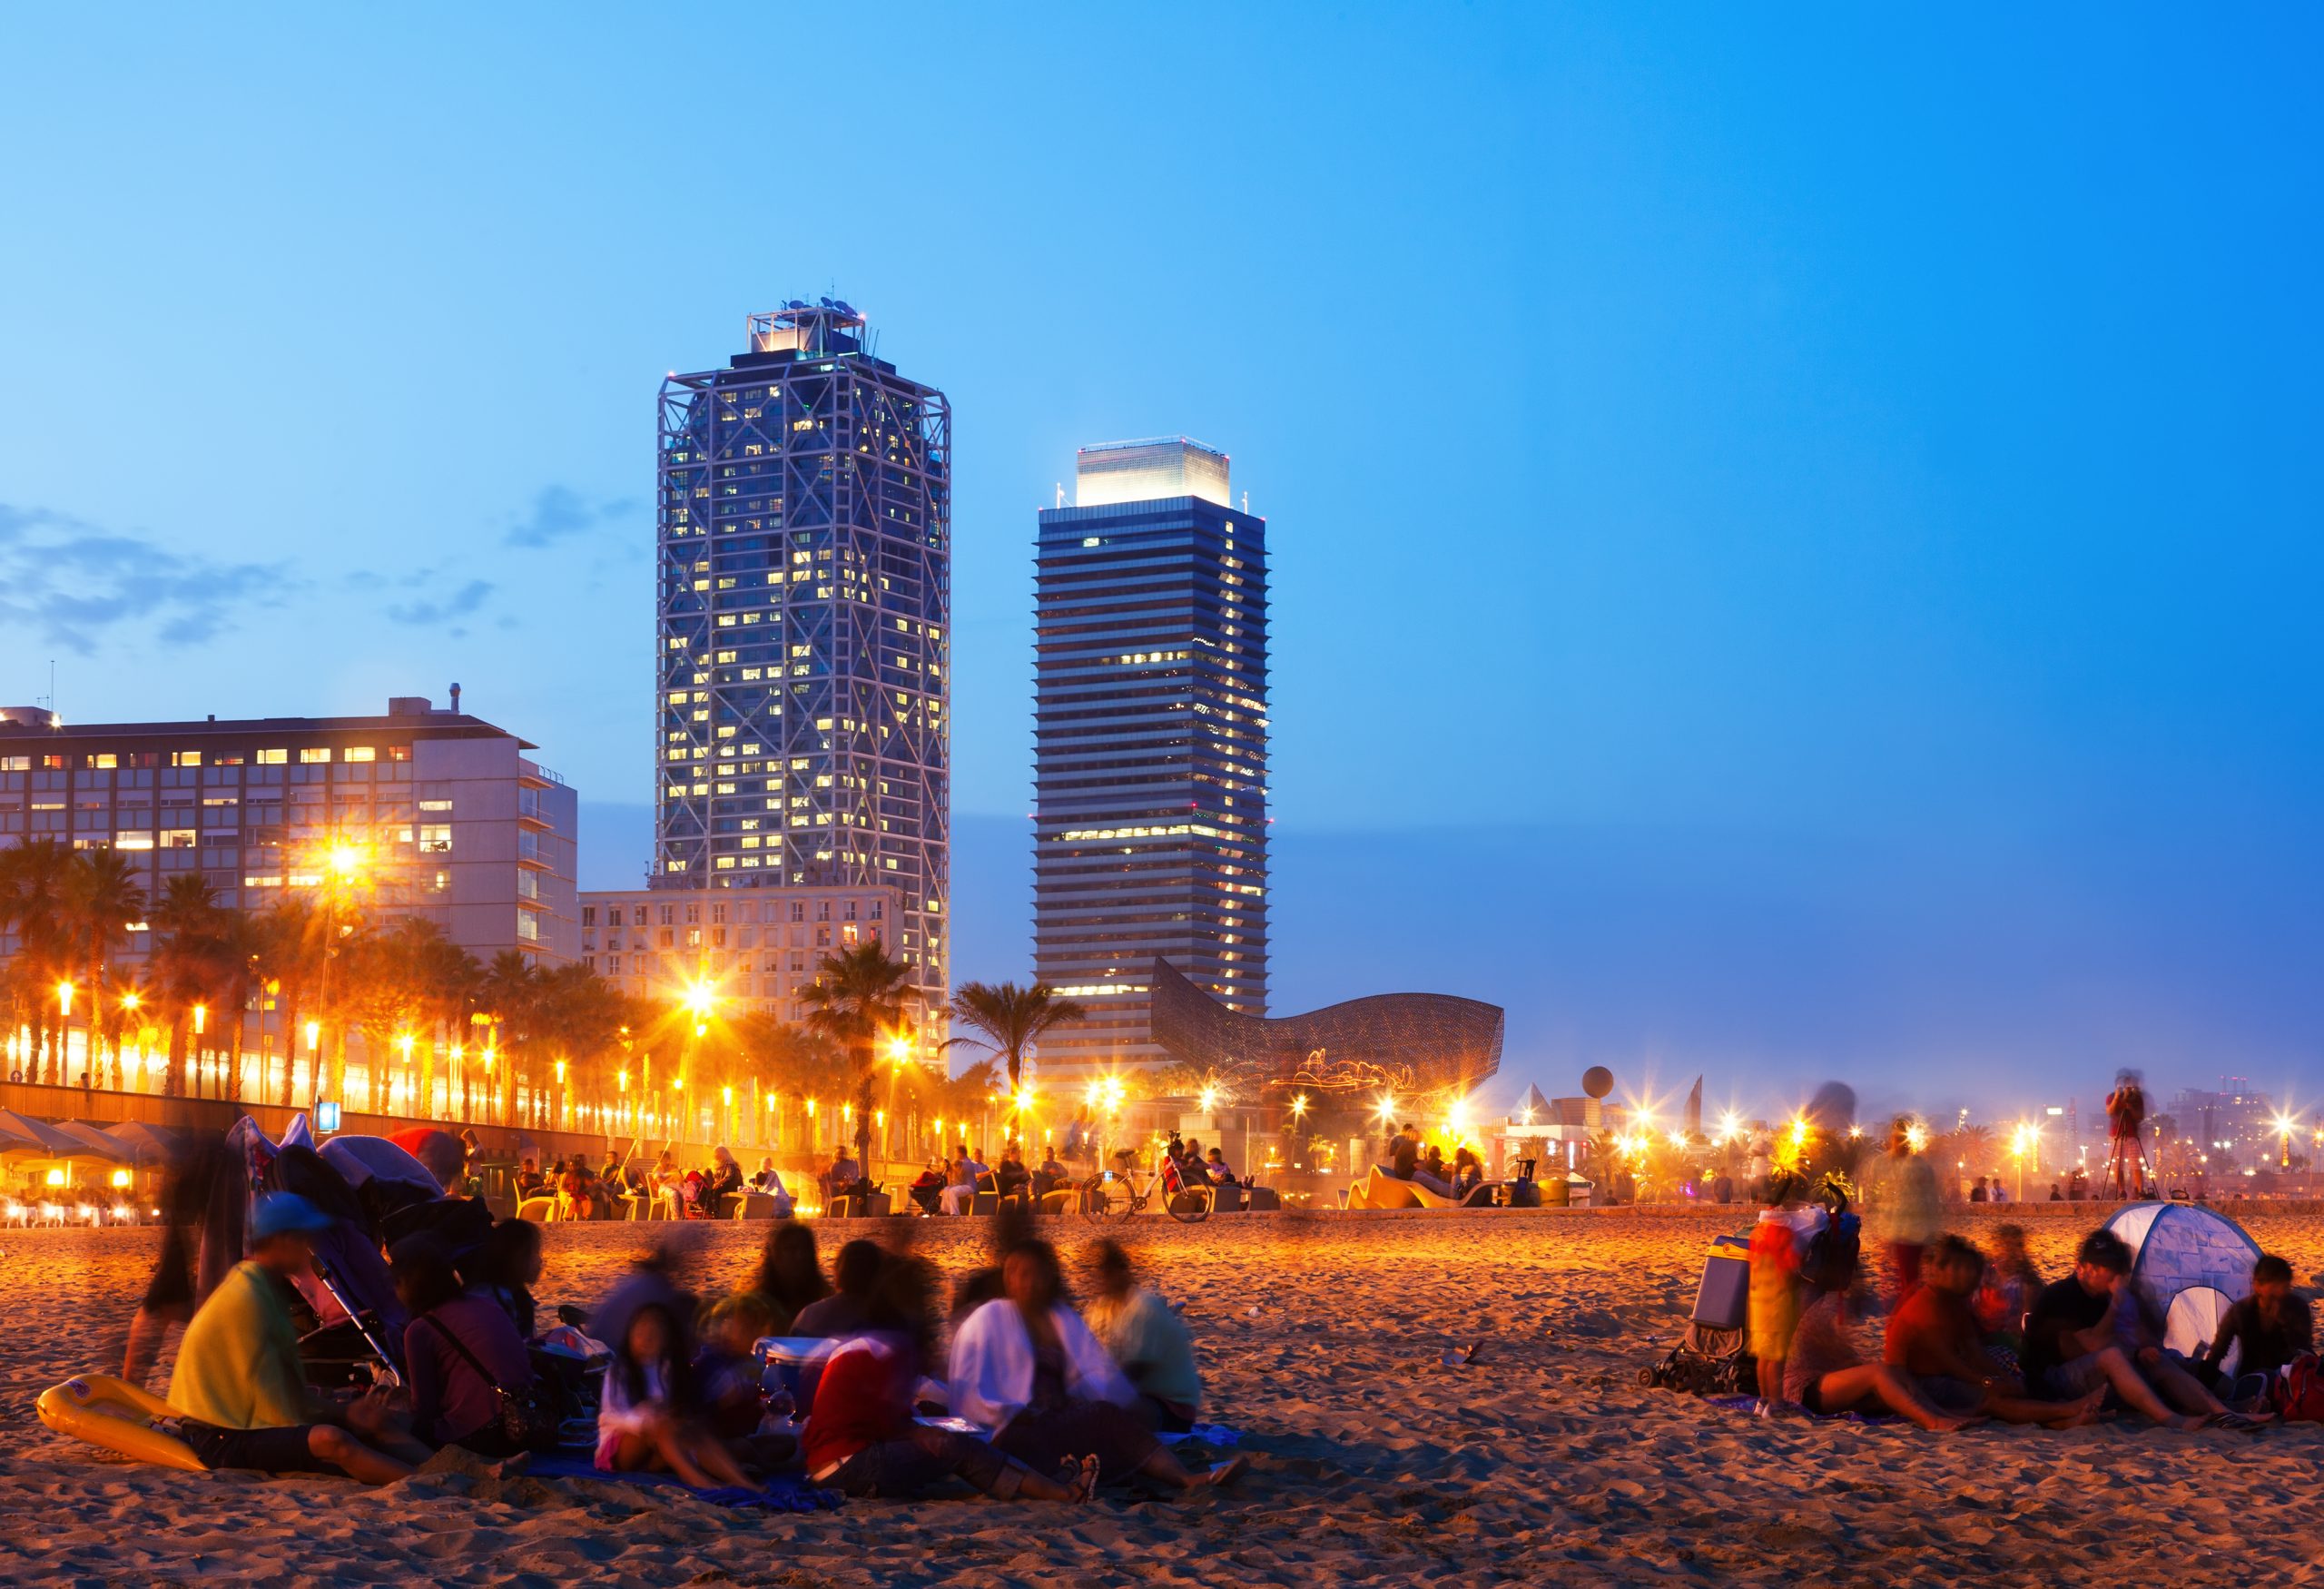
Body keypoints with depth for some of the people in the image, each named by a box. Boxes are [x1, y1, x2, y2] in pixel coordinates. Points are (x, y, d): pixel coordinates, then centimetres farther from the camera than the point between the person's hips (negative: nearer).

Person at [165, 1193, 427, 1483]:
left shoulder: (270, 1291, 12)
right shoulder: (246, 1298, -19)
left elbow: (290, 1384, 12)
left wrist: (344, 1415, 0)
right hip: (221, 1439, -10)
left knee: (378, 1423, -2)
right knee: (330, 1440, -34)